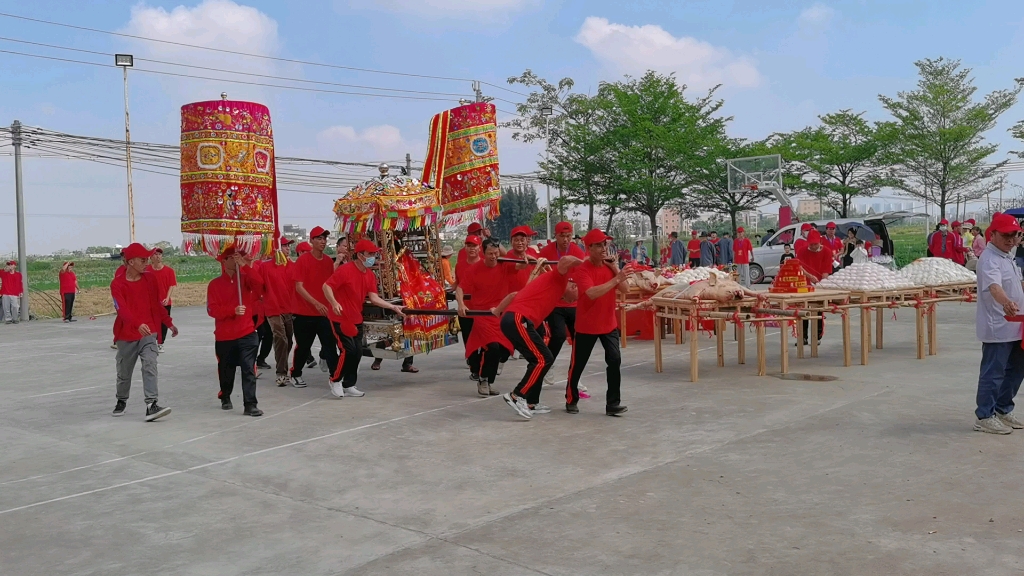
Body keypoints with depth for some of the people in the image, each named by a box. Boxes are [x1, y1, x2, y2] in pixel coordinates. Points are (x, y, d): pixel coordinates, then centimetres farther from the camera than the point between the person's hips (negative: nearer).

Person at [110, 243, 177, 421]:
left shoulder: (150, 279, 1)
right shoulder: (117, 284, -12)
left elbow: (157, 304, 12)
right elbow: (122, 309, -26)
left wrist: (169, 323, 15)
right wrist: (137, 324, -42)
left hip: (149, 333, 2)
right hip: (127, 335, -1)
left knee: (150, 366, -16)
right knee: (124, 372, 14)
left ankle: (151, 405, -21)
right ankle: (121, 401, 39)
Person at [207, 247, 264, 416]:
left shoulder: (245, 278, 4)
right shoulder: (215, 284, 1)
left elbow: (259, 283, -18)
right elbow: (212, 309, -8)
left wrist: (245, 265, -21)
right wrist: (233, 310, -21)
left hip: (247, 334, 0)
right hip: (224, 336, 0)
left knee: (249, 370, -7)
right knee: (226, 371, 14)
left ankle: (250, 405, -6)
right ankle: (225, 398, 36)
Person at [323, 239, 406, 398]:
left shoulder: (370, 275, 5)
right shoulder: (345, 270, -18)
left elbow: (373, 298, -1)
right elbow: (326, 286, -20)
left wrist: (393, 307, -11)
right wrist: (334, 303, -37)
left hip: (357, 319, 8)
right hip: (340, 317, -8)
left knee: (358, 352, 7)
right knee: (348, 350, -14)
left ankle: (349, 385, 19)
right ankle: (335, 380, 7)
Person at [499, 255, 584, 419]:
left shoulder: (555, 294, 31)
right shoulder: (558, 279, 8)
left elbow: (515, 295, 30)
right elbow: (566, 260, -15)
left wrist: (497, 311, 31)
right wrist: (582, 263, 3)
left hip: (512, 320, 10)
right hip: (518, 320, -10)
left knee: (539, 360, 15)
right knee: (544, 359, -8)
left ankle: (531, 402, 17)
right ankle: (516, 396, -8)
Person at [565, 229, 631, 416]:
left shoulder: (610, 265, 1)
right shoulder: (582, 269, -18)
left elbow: (625, 289, -5)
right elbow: (592, 293, -34)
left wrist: (616, 269, -17)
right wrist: (616, 278, -38)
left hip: (609, 324, 4)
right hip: (586, 326, -4)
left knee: (615, 360, -10)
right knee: (577, 365, 7)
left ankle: (613, 403, -2)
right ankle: (571, 400, 27)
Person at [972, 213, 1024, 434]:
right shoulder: (989, 259, -18)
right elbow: (994, 285, -37)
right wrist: (1006, 302, -54)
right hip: (997, 328, -10)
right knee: (994, 372, -4)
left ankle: (1003, 411, 28)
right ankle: (985, 416, 5)